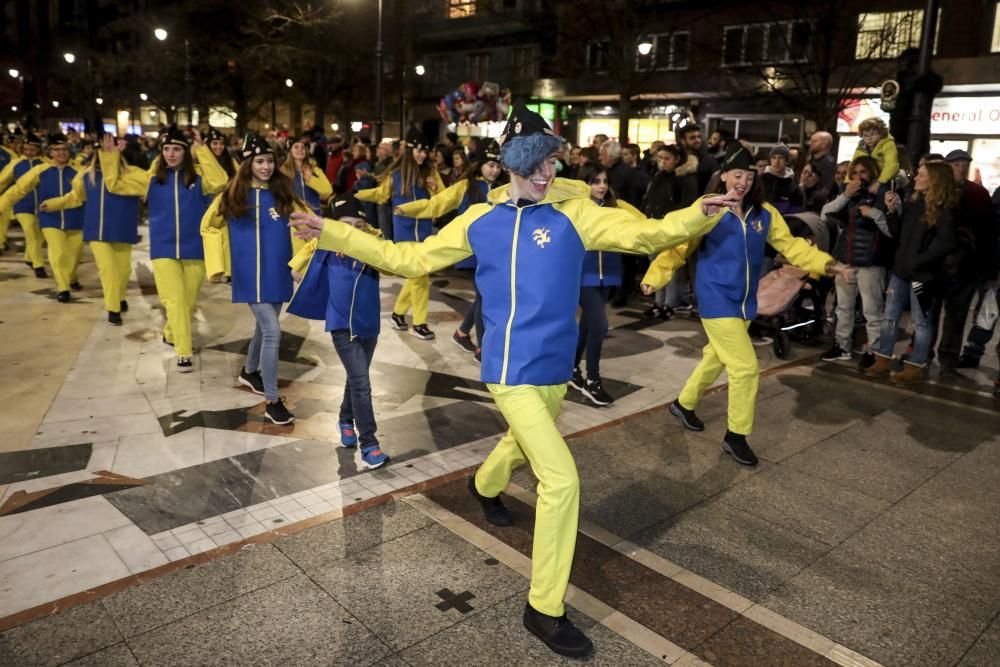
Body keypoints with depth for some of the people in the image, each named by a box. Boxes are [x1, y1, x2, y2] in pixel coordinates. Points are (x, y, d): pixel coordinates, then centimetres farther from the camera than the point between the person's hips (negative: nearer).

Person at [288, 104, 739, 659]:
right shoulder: (480, 219, -1)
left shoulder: (574, 212, -3)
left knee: (525, 444, 29)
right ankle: (545, 608, 4)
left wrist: (696, 216, -32)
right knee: (561, 479, -12)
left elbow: (642, 234, -14)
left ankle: (484, 485, 66)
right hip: (513, 368, -3)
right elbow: (412, 259, 5)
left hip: (555, 367, 3)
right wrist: (333, 235, 2)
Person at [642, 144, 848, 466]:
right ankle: (736, 436, 8)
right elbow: (678, 246, -9)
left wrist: (825, 263, -5)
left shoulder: (764, 213, 4)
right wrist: (654, 277, -16)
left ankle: (684, 404, 45)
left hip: (744, 301, 6)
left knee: (717, 358, 21)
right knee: (746, 367, -9)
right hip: (717, 300, -6)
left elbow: (790, 244, 6)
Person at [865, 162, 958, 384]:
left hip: (923, 273, -7)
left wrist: (918, 261, -18)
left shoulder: (944, 209, -10)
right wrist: (892, 211, -2)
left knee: (920, 321, 4)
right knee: (889, 317, 9)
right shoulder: (911, 202, 8)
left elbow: (947, 243, -17)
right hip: (901, 269, 7)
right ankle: (883, 362, 18)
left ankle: (915, 368, 12)